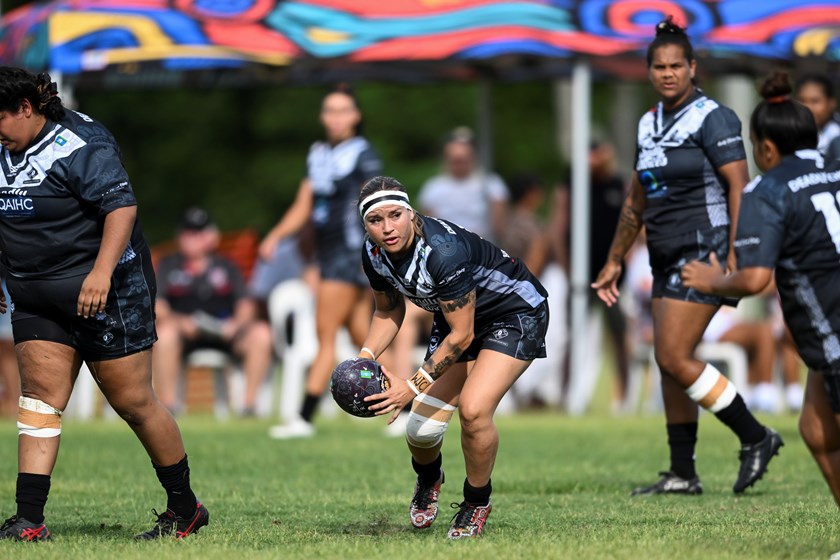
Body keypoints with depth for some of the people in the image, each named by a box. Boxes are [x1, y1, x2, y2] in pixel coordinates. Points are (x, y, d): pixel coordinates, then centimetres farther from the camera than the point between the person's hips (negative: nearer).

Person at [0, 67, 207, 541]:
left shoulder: (80, 144, -16)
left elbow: (122, 205, -25)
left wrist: (101, 273, -33)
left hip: (107, 292, -7)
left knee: (133, 401, -1)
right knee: (40, 398, -4)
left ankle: (185, 509, 15)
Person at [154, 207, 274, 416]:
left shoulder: (225, 267, 17)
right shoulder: (168, 266, 12)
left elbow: (246, 304, 7)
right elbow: (157, 307, 1)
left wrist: (237, 323, -15)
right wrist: (178, 321, -19)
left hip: (223, 333, 2)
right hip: (184, 334, -2)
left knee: (261, 332, -25)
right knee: (165, 332, -36)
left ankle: (250, 403, -19)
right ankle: (168, 404, -29)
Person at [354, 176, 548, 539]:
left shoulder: (443, 251, -37)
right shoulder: (375, 254, -14)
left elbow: (462, 336, -29)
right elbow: (389, 311, 6)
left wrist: (412, 386, -29)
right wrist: (365, 357, -11)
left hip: (515, 313, -6)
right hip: (454, 317, 7)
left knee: (473, 410, -27)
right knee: (421, 430, -4)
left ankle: (477, 502, 1)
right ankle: (428, 480, 34)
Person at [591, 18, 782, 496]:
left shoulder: (712, 119, -11)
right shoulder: (650, 125, 14)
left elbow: (739, 188, -17)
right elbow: (637, 200, 23)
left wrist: (734, 258, -26)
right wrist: (615, 261, 24)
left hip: (704, 253, -9)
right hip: (668, 260, 9)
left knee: (674, 358, -13)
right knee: (670, 364, 7)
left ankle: (756, 438, -2)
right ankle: (683, 474, 12)